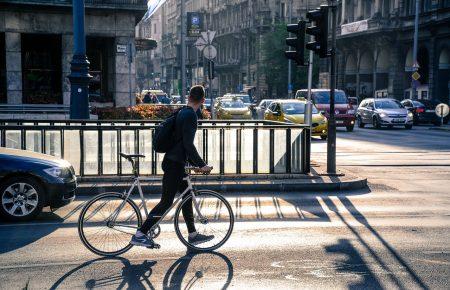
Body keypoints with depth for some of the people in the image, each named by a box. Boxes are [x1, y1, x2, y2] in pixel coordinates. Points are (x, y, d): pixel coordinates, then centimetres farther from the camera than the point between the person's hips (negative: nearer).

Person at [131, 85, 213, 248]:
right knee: (167, 202, -7)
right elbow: (188, 145, -22)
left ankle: (193, 235, 23)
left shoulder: (182, 113, 16)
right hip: (174, 164, -10)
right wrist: (202, 165, -16)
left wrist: (196, 164, 24)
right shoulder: (190, 115, -15)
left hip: (175, 163, 10)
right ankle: (140, 234, -5)